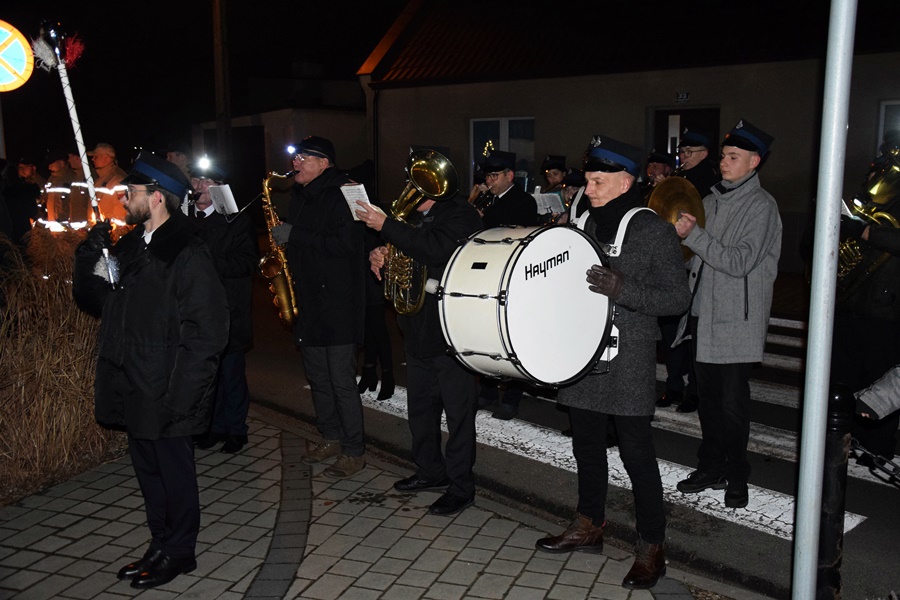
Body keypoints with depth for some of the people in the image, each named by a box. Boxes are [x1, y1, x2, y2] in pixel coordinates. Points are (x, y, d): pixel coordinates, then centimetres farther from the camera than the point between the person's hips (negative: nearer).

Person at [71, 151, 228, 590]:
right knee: (148, 470, 18)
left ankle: (179, 552, 24)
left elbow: (205, 334, -19)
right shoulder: (127, 248, 11)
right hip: (132, 389, 8)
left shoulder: (188, 255, -15)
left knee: (174, 472, 7)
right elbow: (94, 302, 17)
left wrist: (181, 396, -22)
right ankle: (161, 545, 34)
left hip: (166, 396, -8)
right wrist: (88, 259, 0)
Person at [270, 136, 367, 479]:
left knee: (341, 380, -5)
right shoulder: (299, 196, 14)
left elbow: (345, 244, -24)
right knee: (317, 376, 16)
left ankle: (354, 451, 6)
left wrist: (295, 235, -21)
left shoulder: (342, 194, -12)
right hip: (307, 299, 9)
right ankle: (331, 437, 30)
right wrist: (282, 238, 4)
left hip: (338, 302, -9)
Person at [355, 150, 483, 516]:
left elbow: (436, 250, -28)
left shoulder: (460, 215, -11)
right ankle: (430, 471, 34)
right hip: (418, 328, 9)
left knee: (457, 411, -1)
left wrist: (385, 226, -27)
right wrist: (379, 256, 1)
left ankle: (461, 486, 9)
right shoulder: (417, 218, 16)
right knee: (420, 407, 18)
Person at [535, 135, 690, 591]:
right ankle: (589, 527, 34)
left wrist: (623, 289, -25)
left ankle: (651, 548, 15)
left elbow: (678, 298, -12)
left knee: (636, 452, 0)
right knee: (585, 444, 16)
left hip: (628, 362, -6)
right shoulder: (582, 224, 9)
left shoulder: (654, 231, -9)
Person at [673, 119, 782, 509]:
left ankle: (736, 477, 15)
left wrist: (693, 235, -23)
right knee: (707, 397, 14)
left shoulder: (761, 206, -9)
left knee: (732, 404, 0)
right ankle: (711, 467, 27)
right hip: (703, 315, 7)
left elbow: (740, 262, -20)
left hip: (736, 321, -7)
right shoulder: (711, 201, 12)